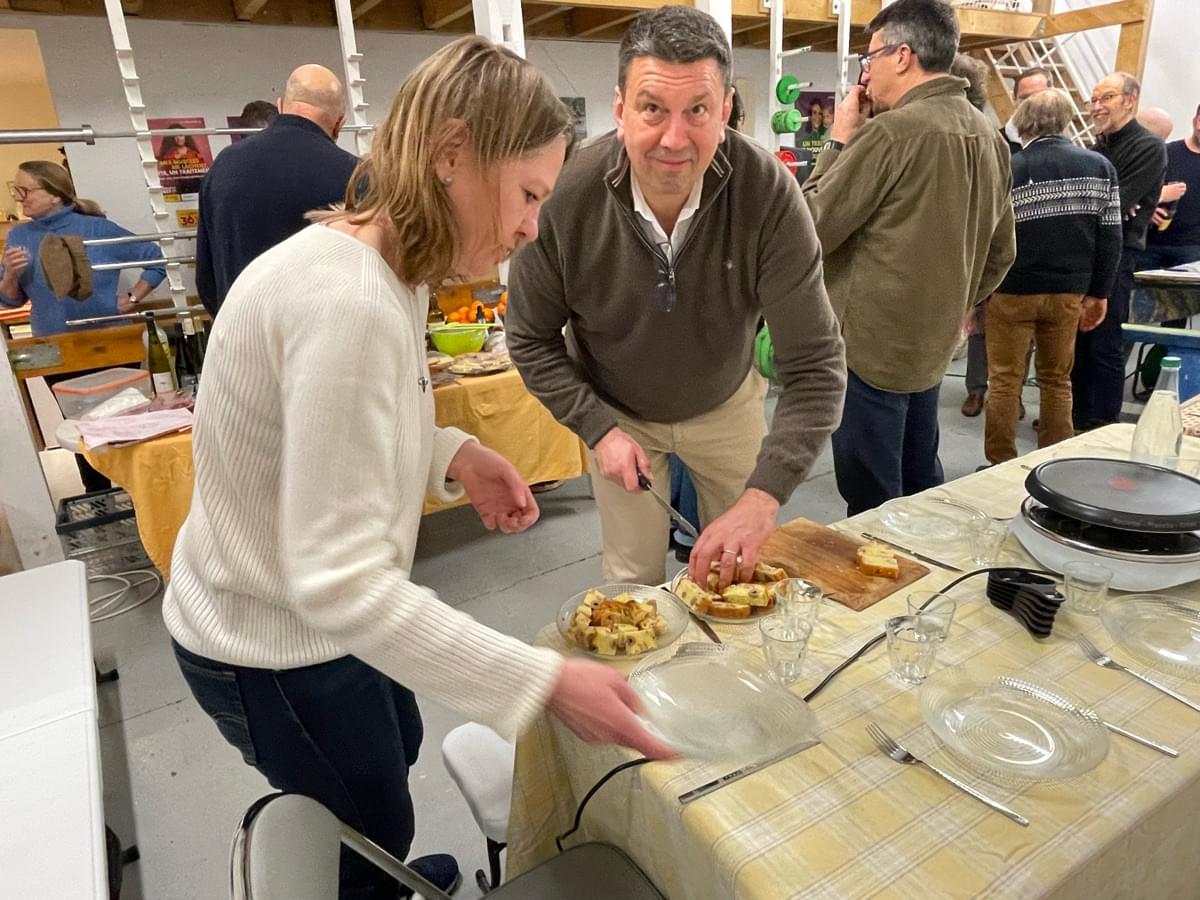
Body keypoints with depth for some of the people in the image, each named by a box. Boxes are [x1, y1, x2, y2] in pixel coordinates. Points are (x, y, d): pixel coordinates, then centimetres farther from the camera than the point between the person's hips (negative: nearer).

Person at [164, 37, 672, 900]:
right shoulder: (348, 300, -33)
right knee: (371, 830, 18)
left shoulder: (373, 269, -2)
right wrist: (548, 681, -34)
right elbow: (340, 580, -34)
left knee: (396, 751, 32)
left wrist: (455, 455, -7)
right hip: (276, 645, -9)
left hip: (307, 611, 9)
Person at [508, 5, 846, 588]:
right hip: (617, 412, 0)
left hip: (727, 405, 1)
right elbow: (531, 339, -12)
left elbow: (815, 367, -27)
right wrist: (598, 428, -21)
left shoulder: (770, 193, -28)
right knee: (634, 582, 12)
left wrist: (764, 496, -39)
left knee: (743, 573, 18)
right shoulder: (565, 196, -27)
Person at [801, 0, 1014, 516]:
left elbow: (813, 229, -11)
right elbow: (1001, 252, 14)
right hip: (932, 346, 9)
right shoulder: (988, 138, 9)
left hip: (870, 348, -8)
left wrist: (838, 142, -2)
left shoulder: (891, 132, -17)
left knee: (872, 506, 4)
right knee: (920, 488, 21)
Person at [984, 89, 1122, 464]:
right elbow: (1110, 237, 3)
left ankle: (1001, 465, 9)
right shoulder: (1100, 166, 4)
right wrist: (1099, 292, 10)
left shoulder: (1007, 170, -7)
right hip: (1068, 292, 4)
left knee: (1004, 381, 5)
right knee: (1058, 380, 14)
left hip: (1012, 292, -3)